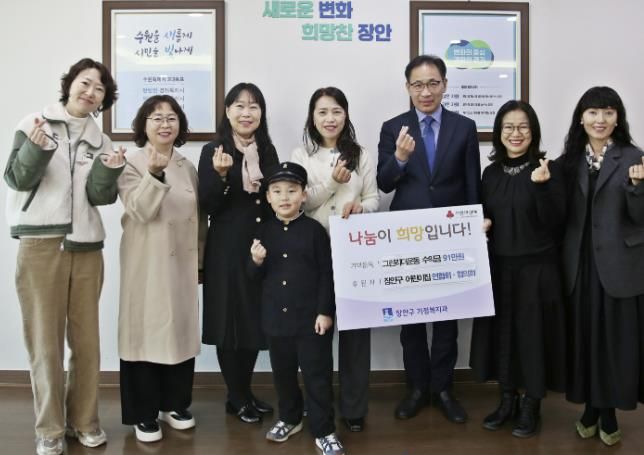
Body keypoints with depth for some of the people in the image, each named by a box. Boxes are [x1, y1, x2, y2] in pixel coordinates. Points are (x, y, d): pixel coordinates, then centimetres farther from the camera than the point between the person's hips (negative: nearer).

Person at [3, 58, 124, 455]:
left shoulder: (100, 141, 9)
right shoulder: (35, 124, 1)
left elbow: (100, 197, 2)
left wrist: (109, 171, -16)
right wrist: (35, 150, -22)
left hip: (86, 247, 3)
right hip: (40, 244, -3)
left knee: (86, 337, 8)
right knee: (46, 339, 3)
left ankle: (84, 420, 23)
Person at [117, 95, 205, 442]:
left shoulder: (188, 166, 9)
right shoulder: (131, 164, -5)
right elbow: (140, 210, -20)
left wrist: (200, 258, 13)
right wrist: (154, 173, -33)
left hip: (182, 263, 5)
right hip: (147, 264, -4)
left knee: (182, 329, 10)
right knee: (147, 331, 0)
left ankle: (175, 404, 26)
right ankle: (144, 414, 13)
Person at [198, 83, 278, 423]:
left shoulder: (267, 151, 8)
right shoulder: (213, 151, -6)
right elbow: (207, 206, -12)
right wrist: (221, 175, -26)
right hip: (226, 249, -5)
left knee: (256, 320, 11)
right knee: (229, 320, 3)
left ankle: (244, 393, 28)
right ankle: (239, 398, 19)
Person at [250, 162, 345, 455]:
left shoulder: (314, 230, -6)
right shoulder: (264, 231, 4)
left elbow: (327, 274, -6)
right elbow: (257, 277, 8)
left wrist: (325, 311, -10)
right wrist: (257, 262, -14)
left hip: (311, 317, -4)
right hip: (276, 317, 4)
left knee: (317, 375, 3)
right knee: (283, 373, 18)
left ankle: (324, 431, 16)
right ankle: (290, 418, 38)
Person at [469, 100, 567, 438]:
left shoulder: (549, 169, -8)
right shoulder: (491, 172, 7)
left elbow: (555, 223, -14)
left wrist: (541, 186, -27)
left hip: (537, 268, -4)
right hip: (499, 267, 5)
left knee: (532, 333, 4)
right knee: (501, 332, 11)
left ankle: (531, 406, 22)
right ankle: (507, 399, 28)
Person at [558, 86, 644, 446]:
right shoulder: (569, 160, 7)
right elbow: (562, 214, 8)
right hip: (579, 263, 3)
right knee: (584, 335, 9)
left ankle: (609, 412, 20)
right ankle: (591, 408, 24)